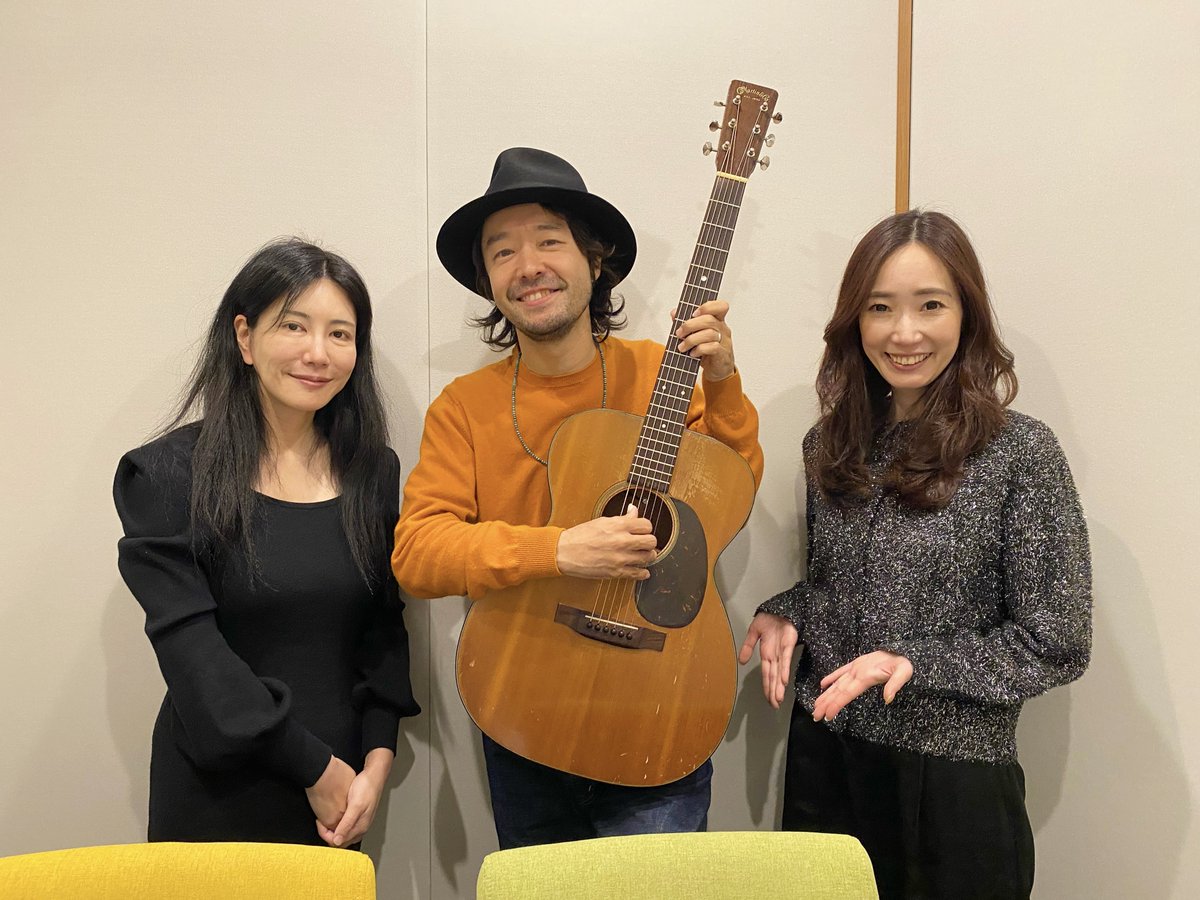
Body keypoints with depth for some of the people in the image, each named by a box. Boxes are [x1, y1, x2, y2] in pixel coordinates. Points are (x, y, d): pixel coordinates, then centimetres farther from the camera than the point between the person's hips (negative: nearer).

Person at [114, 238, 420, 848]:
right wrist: (315, 767, -15)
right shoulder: (167, 476, -10)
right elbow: (189, 648, -15)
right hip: (217, 793, -3)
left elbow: (384, 628, 3)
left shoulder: (373, 471, 1)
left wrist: (376, 762, -7)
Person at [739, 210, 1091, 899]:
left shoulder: (1020, 453, -14)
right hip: (823, 759, 5)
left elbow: (1057, 646, -11)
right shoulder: (833, 446, 0)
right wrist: (788, 615, -6)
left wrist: (914, 660, -21)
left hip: (952, 777, -4)